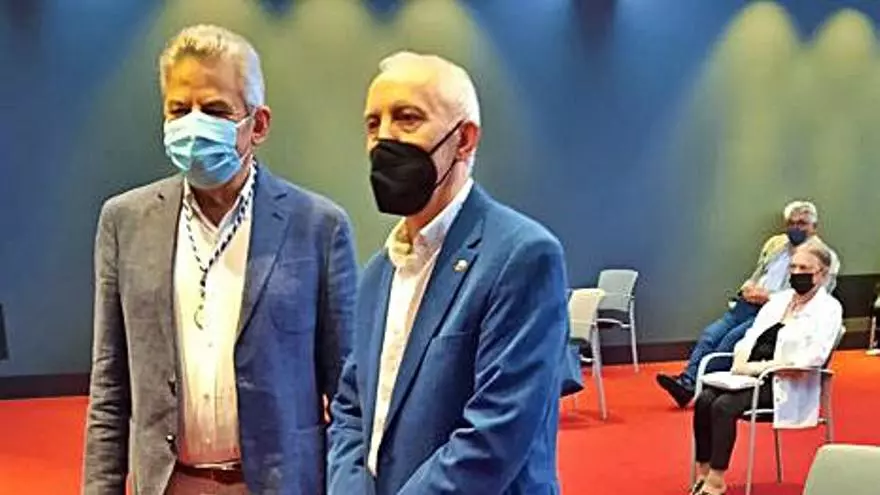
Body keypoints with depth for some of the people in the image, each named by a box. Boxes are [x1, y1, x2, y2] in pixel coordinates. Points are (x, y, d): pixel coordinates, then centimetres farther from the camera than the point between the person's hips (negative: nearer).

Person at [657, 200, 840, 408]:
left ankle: (695, 387, -24)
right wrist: (748, 288, 3)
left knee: (733, 338, -26)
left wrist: (769, 296, -15)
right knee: (710, 334, -17)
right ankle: (687, 380, -23)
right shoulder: (775, 243, 19)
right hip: (749, 304, 6)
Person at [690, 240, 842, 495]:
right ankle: (703, 474, -12)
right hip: (752, 374, 6)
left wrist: (761, 367, -19)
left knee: (724, 406, -29)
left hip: (785, 384, -6)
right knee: (704, 399, -20)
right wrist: (740, 359, -4)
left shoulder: (828, 309, -3)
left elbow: (812, 358, -15)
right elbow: (752, 335, 19)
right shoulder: (779, 299, 18)